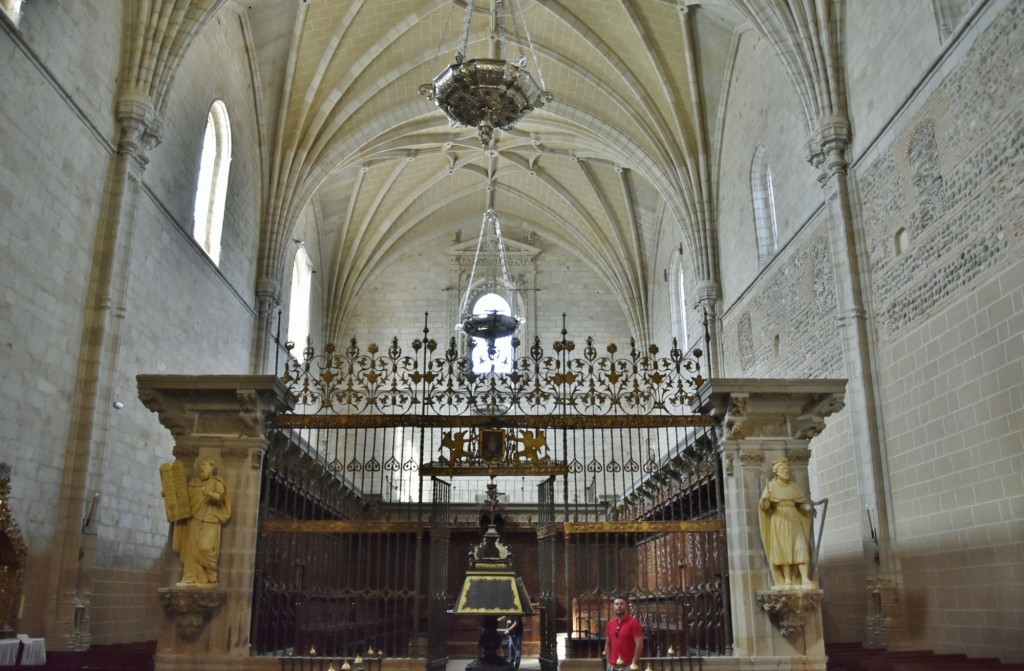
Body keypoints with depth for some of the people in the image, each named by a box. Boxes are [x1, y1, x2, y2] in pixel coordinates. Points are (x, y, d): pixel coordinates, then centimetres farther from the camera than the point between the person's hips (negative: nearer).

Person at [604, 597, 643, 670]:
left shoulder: (633, 622, -8)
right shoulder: (610, 623, 10)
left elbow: (639, 644, -12)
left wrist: (634, 664, -14)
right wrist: (608, 661, 7)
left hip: (628, 666, -6)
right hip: (612, 666, 6)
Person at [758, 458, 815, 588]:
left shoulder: (795, 486, 11)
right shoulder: (771, 486, 1)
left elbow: (802, 503, 11)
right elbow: (764, 506, -6)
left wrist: (808, 507, -11)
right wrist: (765, 499, -29)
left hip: (794, 521, 3)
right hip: (778, 522, -3)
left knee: (801, 548, -10)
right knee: (783, 550, -6)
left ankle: (805, 579, -15)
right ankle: (787, 580, -2)